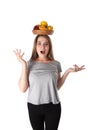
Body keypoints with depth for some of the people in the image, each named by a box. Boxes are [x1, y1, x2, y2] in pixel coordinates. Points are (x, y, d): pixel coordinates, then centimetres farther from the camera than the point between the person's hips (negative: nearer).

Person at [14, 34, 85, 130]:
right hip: (34, 106, 0)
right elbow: (23, 89, -10)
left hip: (53, 106, 1)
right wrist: (23, 65, -14)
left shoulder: (56, 64, 0)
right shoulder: (30, 63, -4)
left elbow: (57, 87, 7)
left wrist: (67, 71, -3)